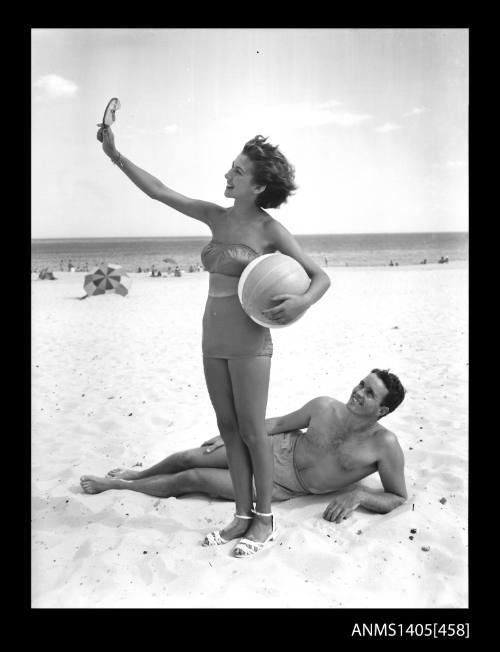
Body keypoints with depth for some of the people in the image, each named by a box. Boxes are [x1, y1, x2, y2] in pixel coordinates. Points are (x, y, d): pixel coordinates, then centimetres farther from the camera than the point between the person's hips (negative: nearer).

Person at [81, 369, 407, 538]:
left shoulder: (385, 445, -23)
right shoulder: (324, 407, -13)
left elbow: (399, 497, -12)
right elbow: (280, 422, 1)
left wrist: (358, 494, -28)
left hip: (284, 486, -3)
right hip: (279, 449, 3)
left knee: (190, 480, -3)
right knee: (188, 458, -1)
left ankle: (117, 484, 21)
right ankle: (137, 474, 35)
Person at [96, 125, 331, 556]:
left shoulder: (270, 230, -10)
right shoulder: (217, 217, 7)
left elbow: (321, 276, -9)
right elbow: (158, 191, 10)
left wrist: (302, 302, -29)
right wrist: (115, 155, 8)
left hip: (248, 340, -6)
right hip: (213, 337, 6)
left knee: (252, 432, 2)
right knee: (229, 429, 12)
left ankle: (264, 520, 20)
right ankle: (243, 515, 25)